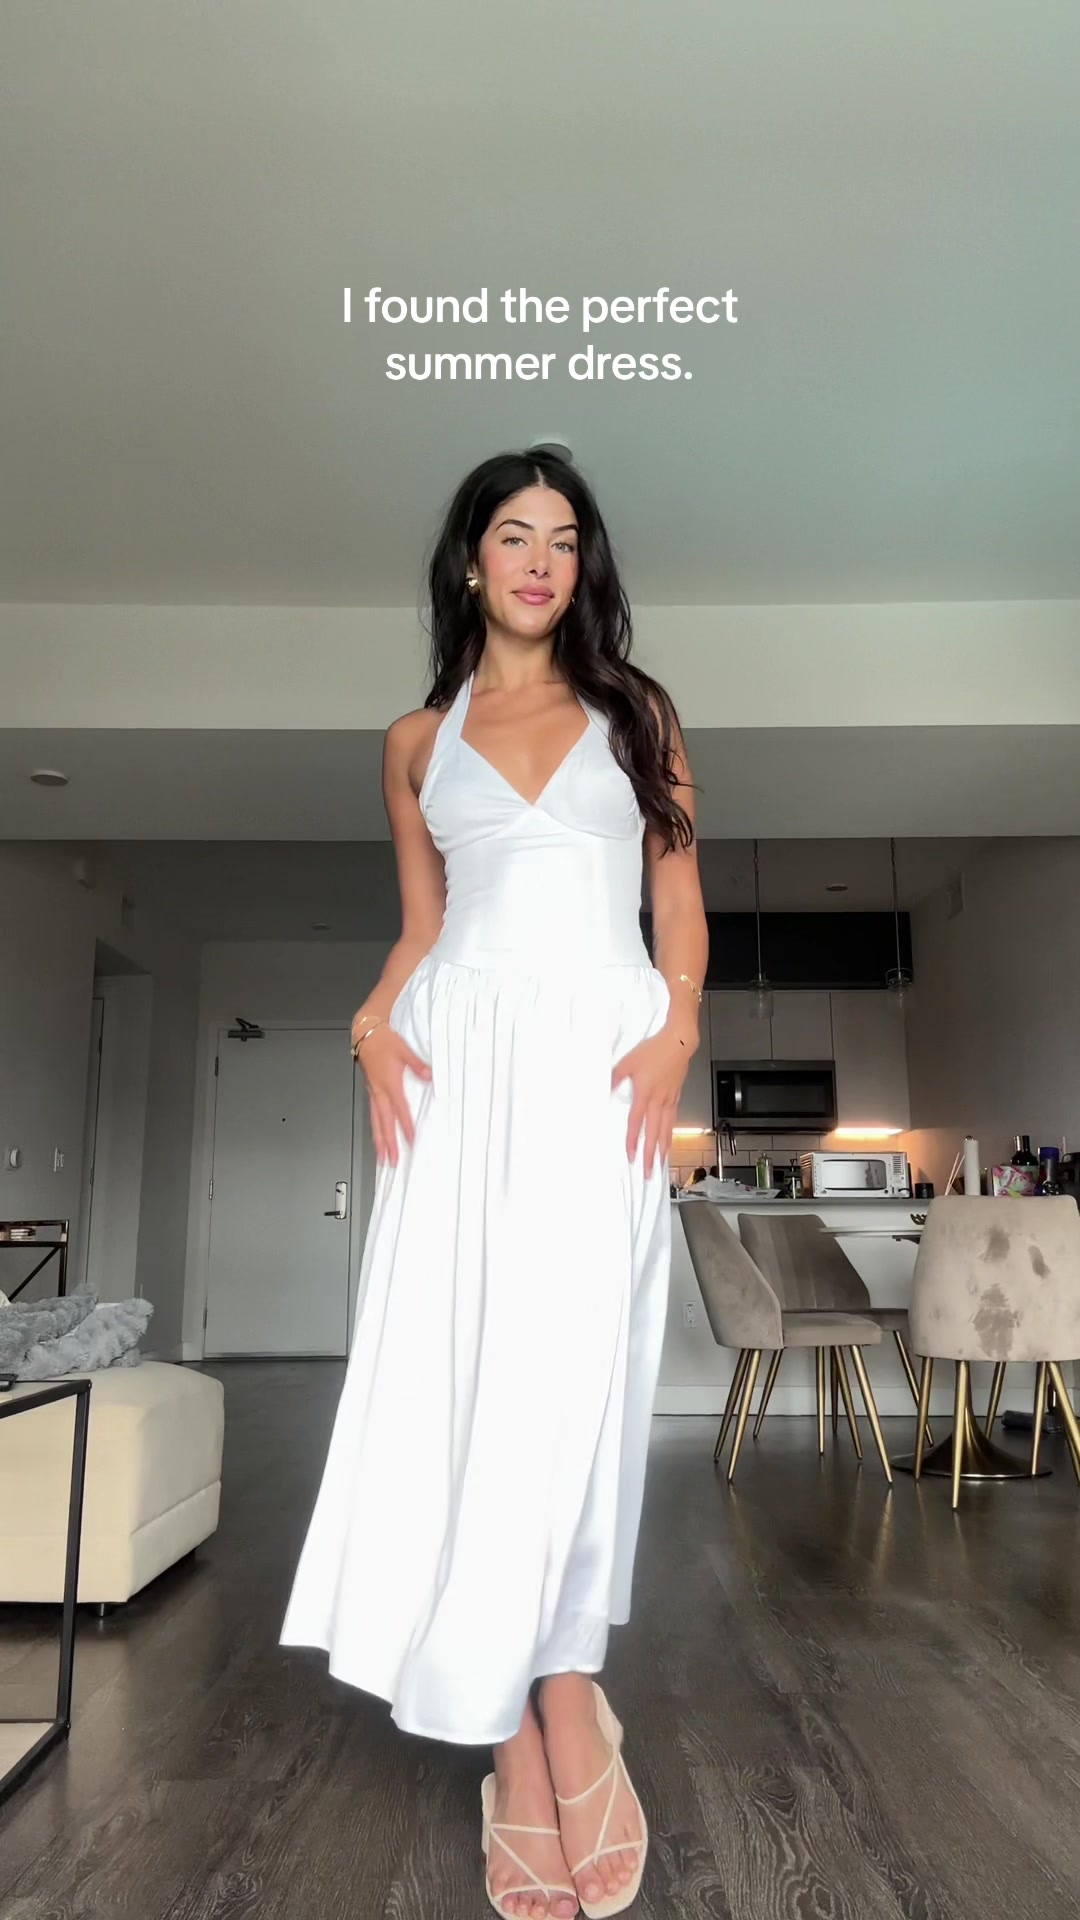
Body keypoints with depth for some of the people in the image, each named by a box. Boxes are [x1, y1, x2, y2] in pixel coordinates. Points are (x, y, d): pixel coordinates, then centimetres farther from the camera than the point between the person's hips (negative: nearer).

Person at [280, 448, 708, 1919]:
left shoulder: (636, 711, 16)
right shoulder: (418, 742, 18)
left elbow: (682, 899, 11)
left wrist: (676, 1035, -5)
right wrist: (374, 1024, -1)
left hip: (601, 1053, -1)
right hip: (461, 1061, 1)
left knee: (569, 1374, -8)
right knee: (454, 1373, -5)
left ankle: (545, 1702, 10)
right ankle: (543, 1735, 8)